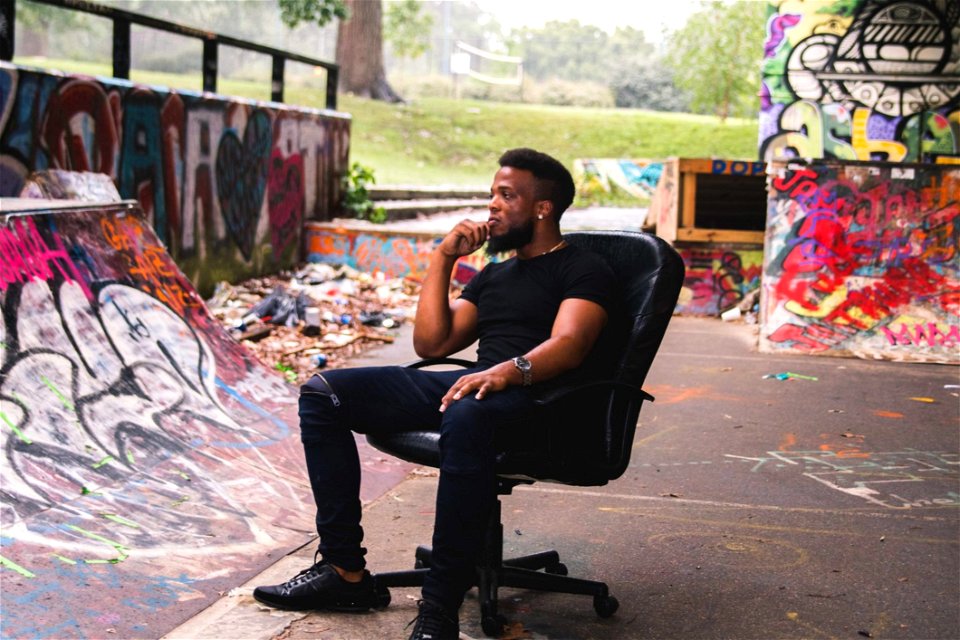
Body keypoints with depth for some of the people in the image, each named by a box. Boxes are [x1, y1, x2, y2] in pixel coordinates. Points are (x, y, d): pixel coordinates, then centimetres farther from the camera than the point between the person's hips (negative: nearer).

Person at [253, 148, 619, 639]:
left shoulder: (584, 270, 6)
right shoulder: (493, 274, 29)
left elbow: (568, 346, -14)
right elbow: (431, 344, 21)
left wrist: (509, 371, -34)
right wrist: (442, 259, 17)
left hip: (535, 396, -8)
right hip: (472, 383, 8)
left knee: (466, 415, -44)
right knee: (322, 393, -5)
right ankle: (345, 570, -10)